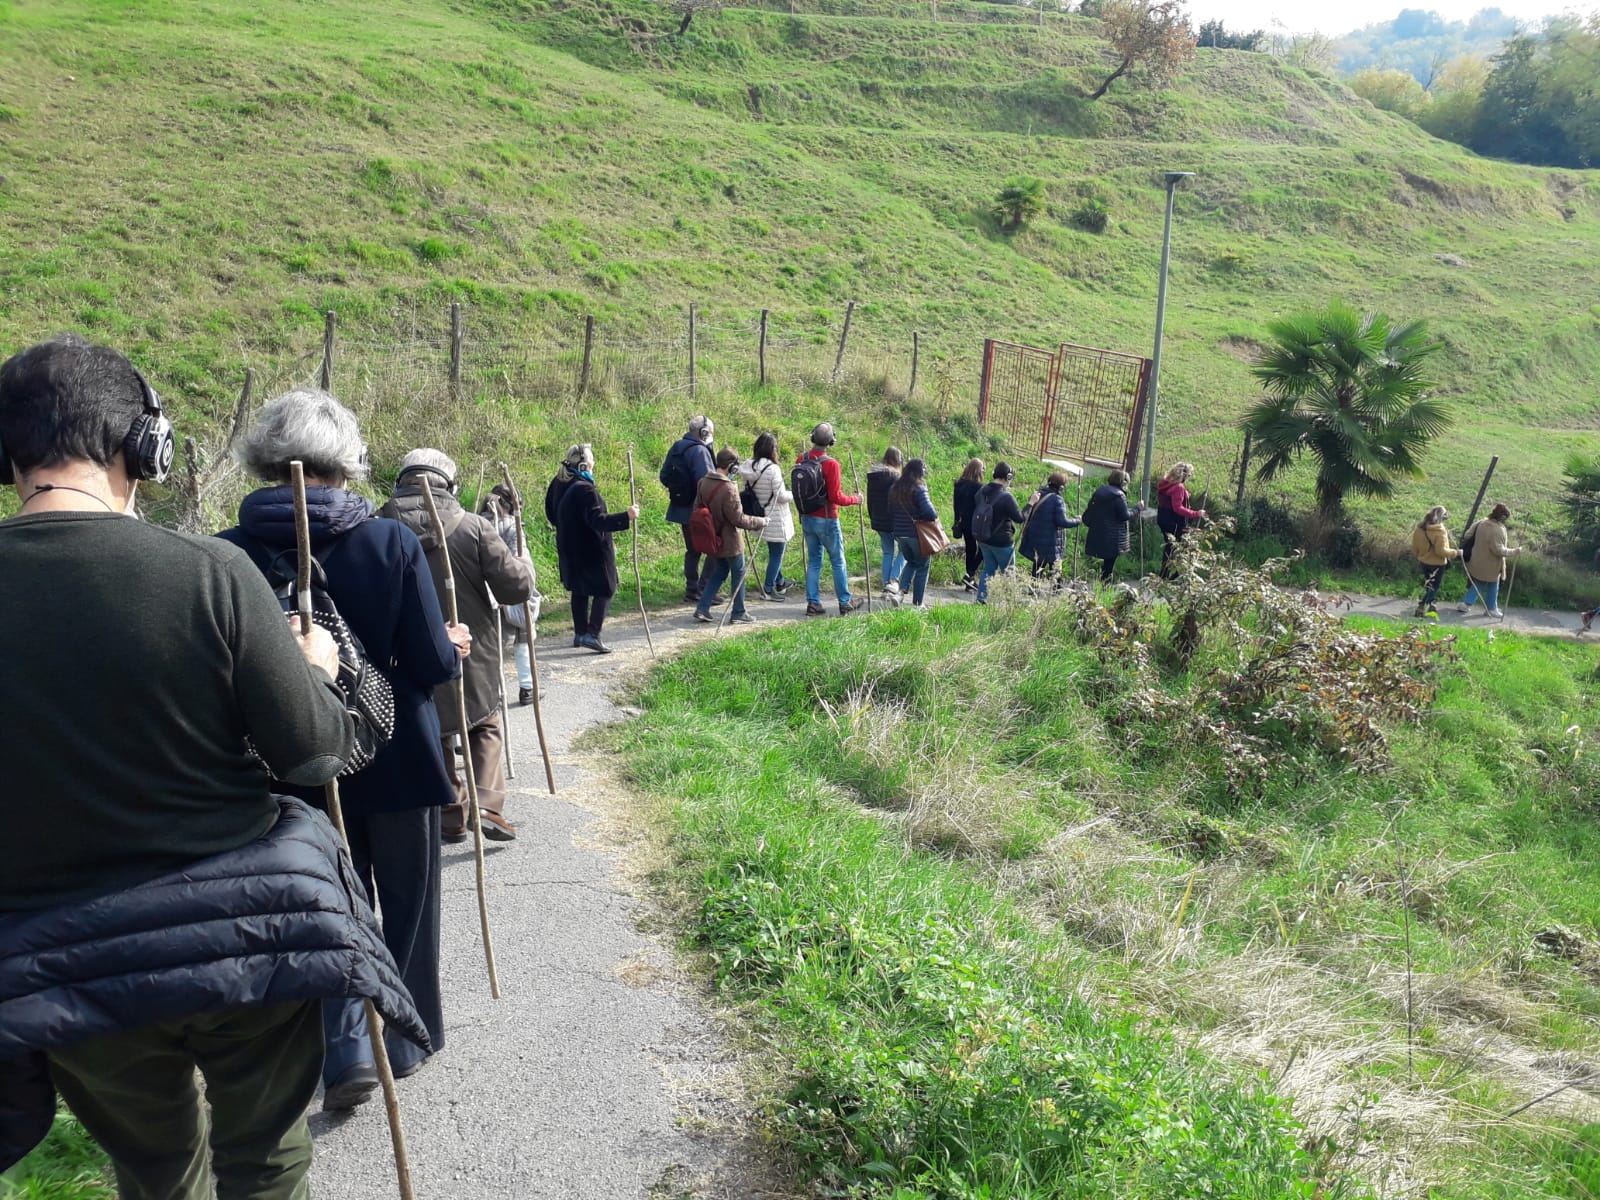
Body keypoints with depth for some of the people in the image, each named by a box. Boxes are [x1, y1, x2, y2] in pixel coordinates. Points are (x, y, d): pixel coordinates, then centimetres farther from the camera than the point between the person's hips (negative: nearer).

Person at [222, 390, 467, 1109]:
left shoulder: (230, 554, -12)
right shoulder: (390, 542, -16)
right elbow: (433, 665, -15)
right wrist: (454, 645, 6)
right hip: (397, 758, -1)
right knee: (406, 905, 19)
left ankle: (347, 1051, 12)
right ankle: (405, 1039, 33)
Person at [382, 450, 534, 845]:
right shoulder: (474, 527, -13)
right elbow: (516, 588, -13)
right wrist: (523, 563, 8)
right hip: (472, 658, -1)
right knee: (486, 728, 20)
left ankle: (452, 816, 24)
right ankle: (486, 802, 4)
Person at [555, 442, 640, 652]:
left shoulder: (568, 488, 10)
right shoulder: (585, 489, -20)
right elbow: (597, 519, -27)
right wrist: (626, 517, -33)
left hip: (573, 551, 10)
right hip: (592, 550, -9)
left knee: (580, 590, 17)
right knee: (605, 590, -3)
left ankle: (580, 633, 23)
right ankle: (592, 634, -10)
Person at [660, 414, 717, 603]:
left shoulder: (676, 449, 8)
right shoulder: (699, 451, -19)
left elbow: (664, 477, 12)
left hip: (681, 508, 9)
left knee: (692, 550, 18)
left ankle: (691, 591, 22)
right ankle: (703, 590, -4)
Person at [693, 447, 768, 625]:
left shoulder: (704, 482, -3)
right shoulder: (728, 488, -26)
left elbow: (698, 508, 9)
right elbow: (738, 518, -22)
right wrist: (760, 522, -9)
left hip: (712, 539, 7)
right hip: (729, 541, -7)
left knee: (718, 572, 22)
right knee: (738, 574, 11)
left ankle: (702, 608, 16)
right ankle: (738, 613, 20)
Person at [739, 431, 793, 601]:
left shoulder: (749, 468, -1)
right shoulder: (773, 469, -22)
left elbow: (750, 491, 7)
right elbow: (781, 496, -20)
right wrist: (794, 494, 0)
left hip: (762, 517, 8)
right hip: (776, 519, -8)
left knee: (774, 552, 23)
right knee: (777, 554, 5)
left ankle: (779, 582, 38)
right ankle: (768, 590, 9)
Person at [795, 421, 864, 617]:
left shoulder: (801, 460, -1)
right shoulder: (830, 464, -19)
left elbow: (797, 490, 8)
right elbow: (836, 497, -19)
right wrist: (855, 499, -4)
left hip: (806, 518, 5)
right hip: (826, 520, -5)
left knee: (813, 561, 13)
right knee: (838, 561, 7)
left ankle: (813, 603, 12)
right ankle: (845, 603, 15)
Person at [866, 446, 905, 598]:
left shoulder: (872, 475, 7)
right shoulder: (895, 476, -14)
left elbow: (869, 500, 14)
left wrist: (872, 519, 22)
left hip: (878, 522, 6)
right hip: (894, 521, -6)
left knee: (887, 552, 16)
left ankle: (886, 585, 13)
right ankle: (893, 581, -8)